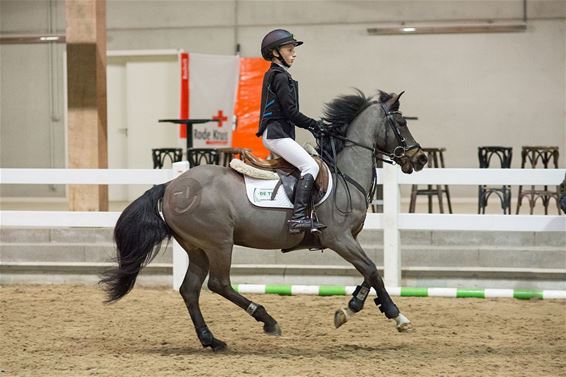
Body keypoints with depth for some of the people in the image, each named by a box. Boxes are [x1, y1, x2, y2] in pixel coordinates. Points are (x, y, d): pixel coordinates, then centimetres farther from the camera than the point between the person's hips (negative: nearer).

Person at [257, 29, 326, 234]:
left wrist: (312, 125, 15)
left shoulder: (273, 75, 20)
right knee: (310, 166, -20)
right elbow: (291, 112, -15)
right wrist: (314, 125, -5)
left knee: (309, 165, 13)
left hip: (273, 133, 11)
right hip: (277, 133, -11)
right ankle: (298, 217, -30)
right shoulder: (280, 77, -11)